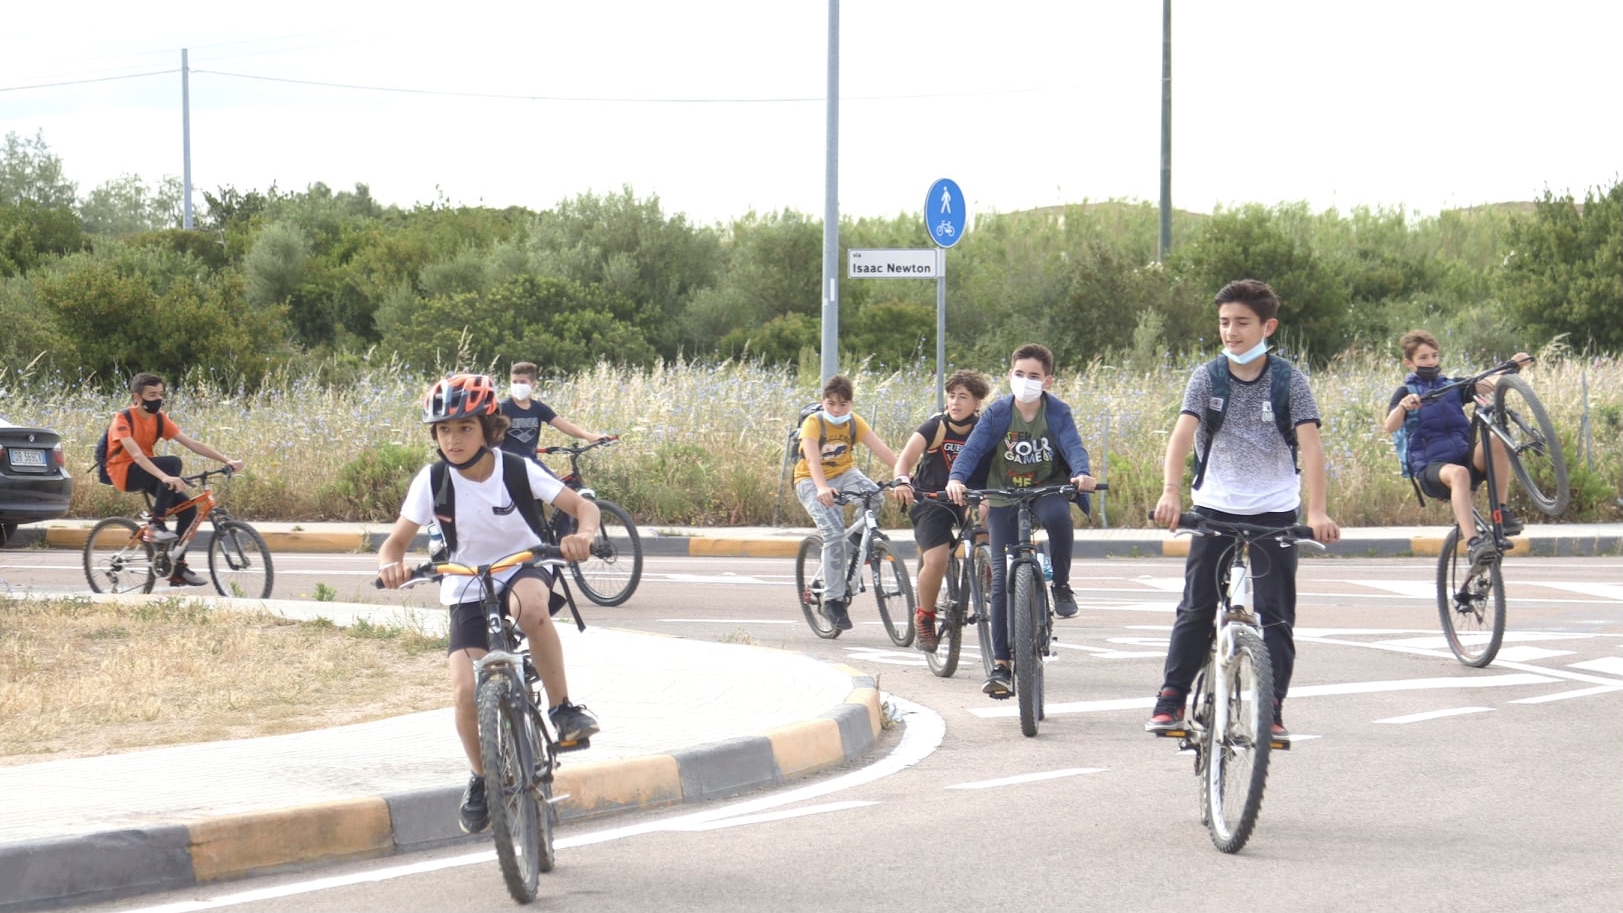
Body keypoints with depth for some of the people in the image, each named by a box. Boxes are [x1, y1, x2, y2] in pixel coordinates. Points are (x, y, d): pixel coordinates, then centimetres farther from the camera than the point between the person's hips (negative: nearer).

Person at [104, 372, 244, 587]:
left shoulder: (159, 419, 3)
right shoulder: (123, 419, -18)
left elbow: (193, 444, 0)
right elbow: (136, 454, -33)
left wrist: (227, 460, -11)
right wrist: (165, 477, -46)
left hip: (146, 472, 7)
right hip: (123, 473, -7)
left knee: (188, 508, -7)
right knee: (172, 463, -30)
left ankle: (179, 569, 2)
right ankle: (157, 525, -26)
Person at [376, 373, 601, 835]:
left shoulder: (517, 469, -15)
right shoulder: (433, 481, -12)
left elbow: (583, 506, -15)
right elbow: (396, 541, -10)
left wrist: (582, 534, -39)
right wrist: (390, 564, -34)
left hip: (522, 570, -1)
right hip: (467, 589, 1)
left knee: (531, 607, -41)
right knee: (466, 693, -19)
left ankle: (563, 708, -23)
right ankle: (481, 777, 10)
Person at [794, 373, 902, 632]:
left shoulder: (854, 423, -5)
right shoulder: (813, 423, -17)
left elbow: (882, 450, -15)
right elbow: (812, 459, -32)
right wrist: (822, 488, -49)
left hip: (844, 474, 4)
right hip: (811, 481, -4)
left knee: (874, 495, -27)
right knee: (833, 532, -24)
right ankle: (833, 599, -16)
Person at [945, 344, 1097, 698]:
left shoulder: (1058, 412, -5)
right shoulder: (997, 412, -5)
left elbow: (1073, 445, -18)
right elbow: (972, 448, -15)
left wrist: (1081, 473, -40)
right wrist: (956, 478, -35)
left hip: (1047, 490, -1)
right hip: (1004, 496, 1)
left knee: (1058, 517, -38)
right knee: (1002, 578, -7)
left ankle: (1061, 586, -10)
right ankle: (1000, 664, -3)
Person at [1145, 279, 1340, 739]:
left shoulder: (1288, 379, -5)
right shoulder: (1207, 377, -2)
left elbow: (1310, 444, -15)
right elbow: (1183, 432, -16)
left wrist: (1317, 511, -29)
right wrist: (1170, 491, -33)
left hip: (1275, 511, -1)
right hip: (1215, 508, 1)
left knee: (1275, 614, -3)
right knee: (1197, 609, -2)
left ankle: (1272, 707, 1)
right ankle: (1171, 699, 4)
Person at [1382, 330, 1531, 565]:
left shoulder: (1452, 386, 18)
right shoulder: (1406, 392, 7)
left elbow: (1487, 385, 2)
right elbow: (1390, 426, -11)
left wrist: (1511, 367, -15)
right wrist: (1402, 407, -32)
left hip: (1466, 456, 4)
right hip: (1431, 467, -4)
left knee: (1496, 438, -27)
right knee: (1458, 473, -38)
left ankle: (1501, 511, -17)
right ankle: (1473, 543, -49)